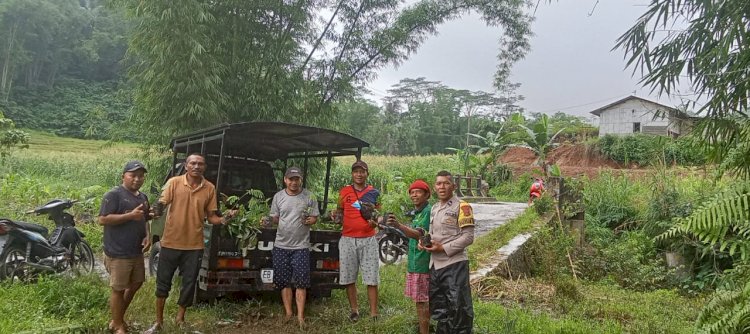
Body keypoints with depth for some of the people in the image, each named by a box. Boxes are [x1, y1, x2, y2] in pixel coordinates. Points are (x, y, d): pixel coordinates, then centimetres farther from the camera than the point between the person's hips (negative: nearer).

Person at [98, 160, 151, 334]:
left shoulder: (143, 197, 12)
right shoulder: (114, 195, -12)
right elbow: (102, 220, -19)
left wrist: (147, 236, 4)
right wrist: (130, 215, -24)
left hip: (137, 252, 8)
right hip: (118, 253, -8)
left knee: (136, 284, 18)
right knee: (118, 289, 3)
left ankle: (117, 319, 35)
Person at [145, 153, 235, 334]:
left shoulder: (210, 188, 0)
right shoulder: (174, 182, -5)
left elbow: (211, 217, 5)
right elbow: (161, 204, -9)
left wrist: (225, 218, -15)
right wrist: (157, 209, -31)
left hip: (194, 245, 1)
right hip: (171, 242, -1)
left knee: (189, 284, 11)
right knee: (163, 282, 10)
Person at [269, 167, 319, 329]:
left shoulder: (309, 196, -1)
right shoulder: (278, 196, 6)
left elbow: (315, 217, 1)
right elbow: (274, 218, 15)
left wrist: (310, 220, -16)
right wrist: (266, 221, -2)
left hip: (301, 247, -3)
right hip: (281, 246, 3)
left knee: (300, 282, -3)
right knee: (284, 282, 9)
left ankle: (300, 316, 3)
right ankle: (288, 313, 21)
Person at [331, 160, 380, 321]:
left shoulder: (374, 192, 4)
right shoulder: (344, 191, 5)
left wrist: (376, 221, -12)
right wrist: (335, 214, -7)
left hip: (368, 240, -1)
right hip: (347, 239, 1)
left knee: (372, 279, -2)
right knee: (349, 278, 6)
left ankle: (374, 313, 5)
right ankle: (354, 309, 21)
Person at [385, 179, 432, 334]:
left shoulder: (429, 211, -14)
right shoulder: (417, 212, 14)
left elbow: (420, 235, -27)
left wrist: (398, 225, -40)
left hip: (422, 264, -9)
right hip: (414, 263, 9)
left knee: (422, 300, -5)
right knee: (421, 300, 16)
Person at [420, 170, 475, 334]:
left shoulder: (462, 207, -9)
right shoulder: (434, 208, 14)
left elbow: (468, 237, -14)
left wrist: (444, 248, -18)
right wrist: (424, 241, 2)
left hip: (454, 264, -7)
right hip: (435, 264, 8)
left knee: (458, 307, -1)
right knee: (438, 306, 17)